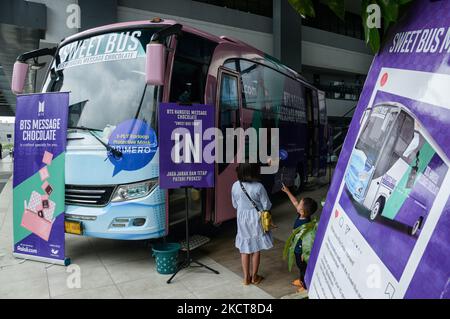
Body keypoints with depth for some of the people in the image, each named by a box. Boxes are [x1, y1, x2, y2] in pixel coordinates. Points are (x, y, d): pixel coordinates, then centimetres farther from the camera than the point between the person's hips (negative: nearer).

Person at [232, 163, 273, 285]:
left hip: (242, 219, 3)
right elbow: (267, 206, -13)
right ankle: (254, 276, 26)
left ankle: (246, 277, 23)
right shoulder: (258, 187, -20)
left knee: (244, 249, 14)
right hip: (256, 219, -2)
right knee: (256, 249, 14)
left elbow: (235, 205, 3)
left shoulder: (235, 186, -10)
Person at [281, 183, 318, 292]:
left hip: (301, 250, -8)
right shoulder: (301, 215, -12)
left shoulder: (305, 225, -36)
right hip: (297, 248, 8)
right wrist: (287, 191, 7)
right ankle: (301, 280, 50)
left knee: (304, 267, 13)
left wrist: (303, 254, -19)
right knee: (300, 266, 28)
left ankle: (306, 286, 34)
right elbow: (295, 202, 3)